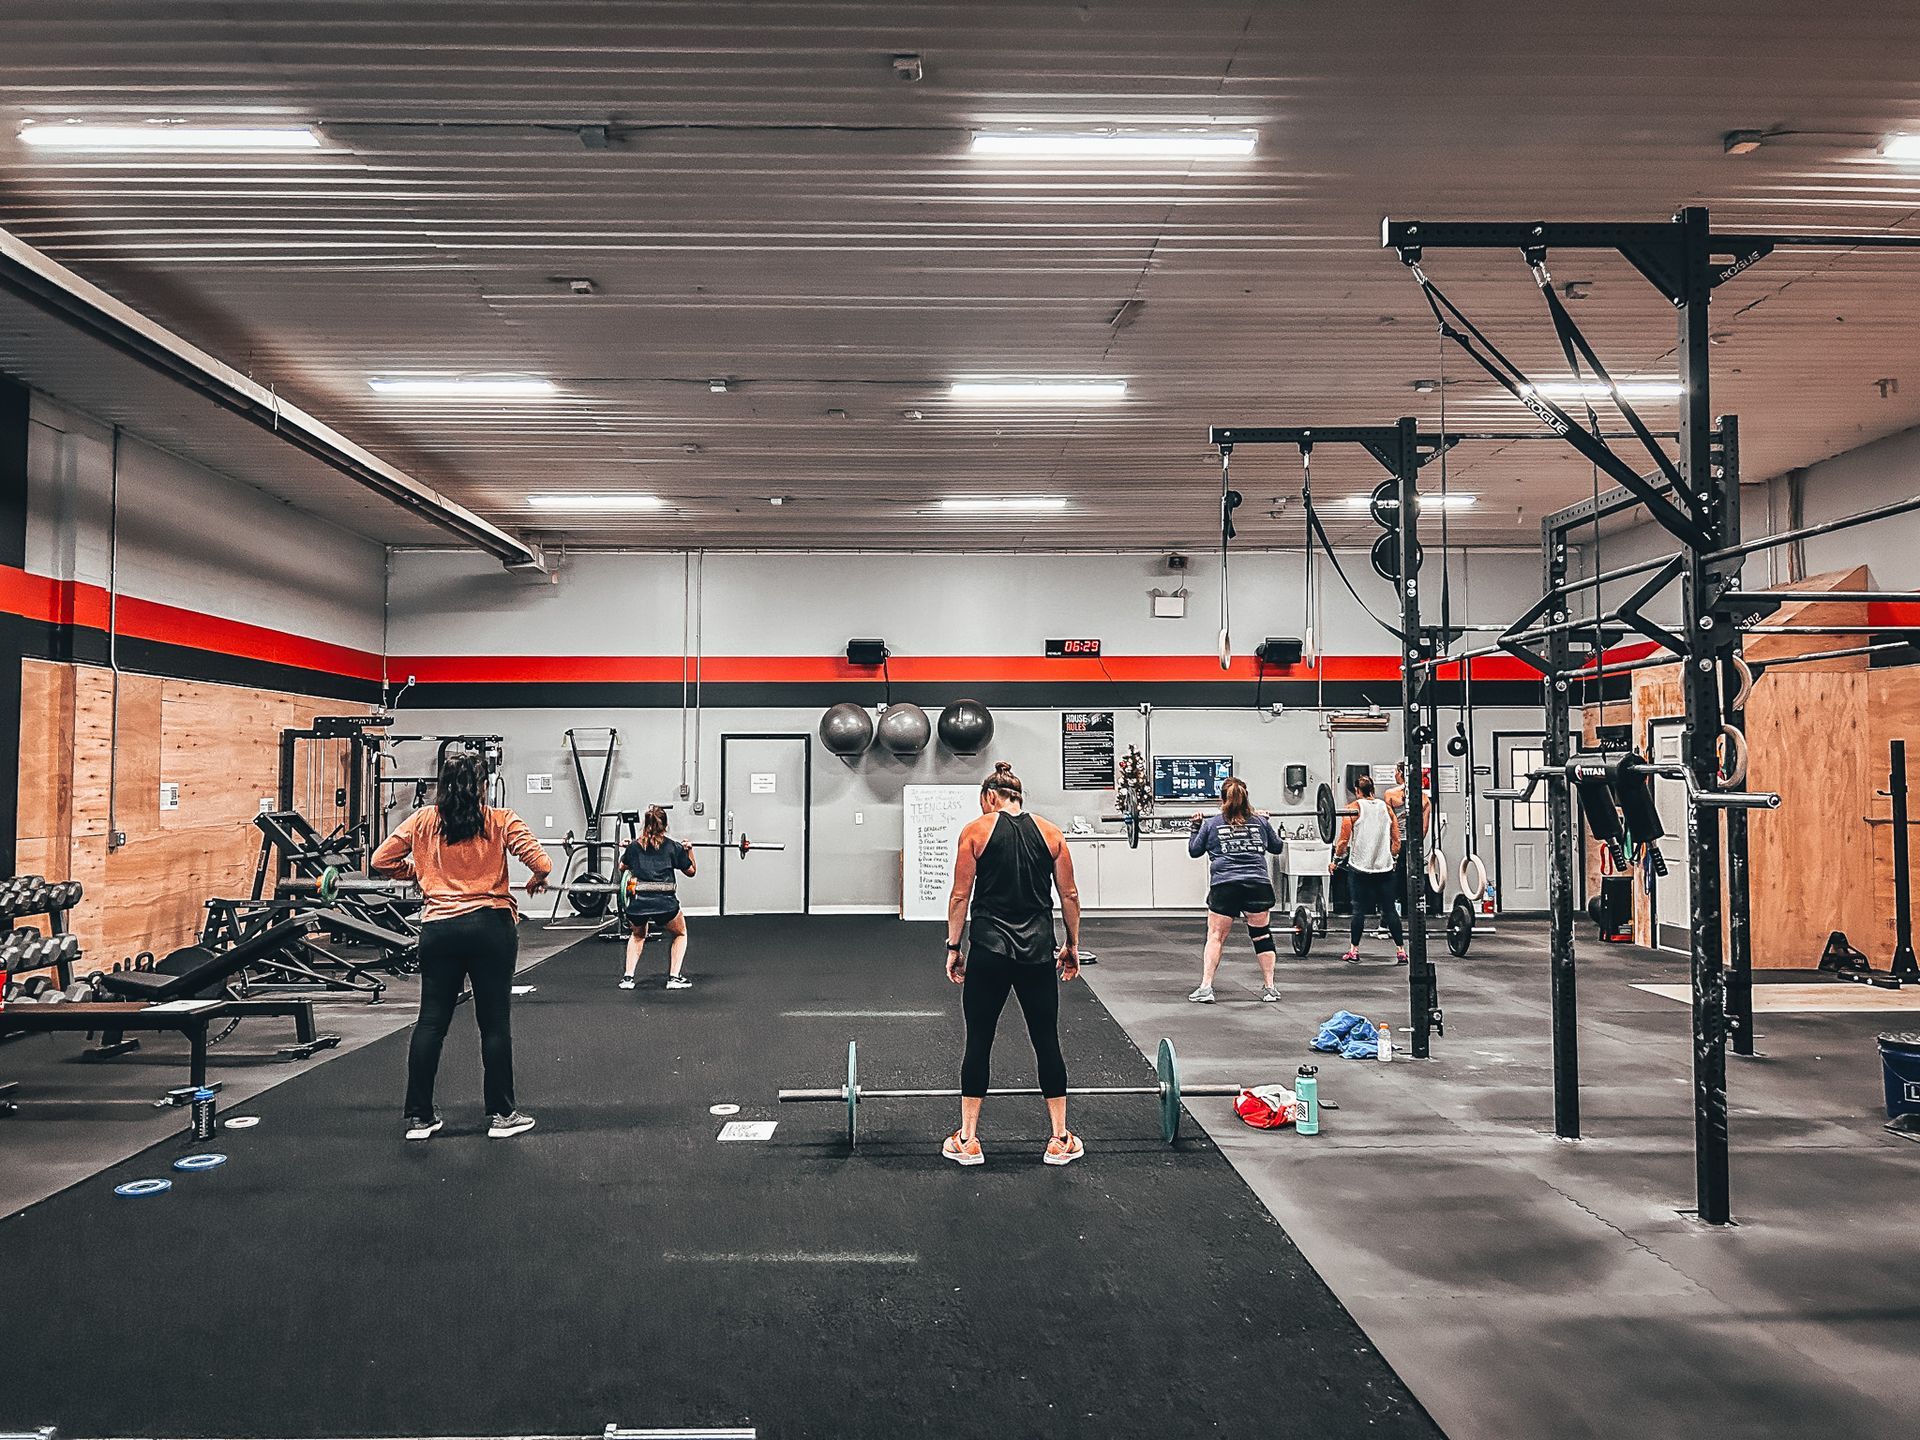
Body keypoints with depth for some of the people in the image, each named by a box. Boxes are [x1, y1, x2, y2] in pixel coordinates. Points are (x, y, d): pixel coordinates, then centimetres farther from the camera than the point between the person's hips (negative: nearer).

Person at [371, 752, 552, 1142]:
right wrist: (537, 880, 10)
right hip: (491, 926, -2)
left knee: (431, 1021, 9)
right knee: (495, 1022, 5)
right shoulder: (500, 820, -1)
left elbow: (380, 861, 5)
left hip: (439, 929, 2)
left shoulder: (423, 820, 5)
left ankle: (419, 1116, 13)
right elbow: (540, 862, -12)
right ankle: (501, 1114, 12)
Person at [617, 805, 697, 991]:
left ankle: (628, 977, 20)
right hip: (664, 903, -2)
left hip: (637, 904, 2)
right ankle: (674, 978, 14)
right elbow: (690, 871, 20)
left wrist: (623, 849, 45)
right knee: (679, 934, 26)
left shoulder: (634, 846, 13)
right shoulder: (673, 846, 8)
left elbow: (622, 867, 31)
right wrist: (689, 850, 32)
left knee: (637, 935, 34)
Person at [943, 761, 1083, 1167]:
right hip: (1037, 951, 2)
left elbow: (960, 895, -2)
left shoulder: (976, 831, -1)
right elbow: (1069, 895, 7)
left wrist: (953, 946, 5)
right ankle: (1060, 1141, 16)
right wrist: (1072, 944, 17)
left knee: (979, 1042, 7)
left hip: (988, 950, -2)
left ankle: (968, 1141, 14)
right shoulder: (1051, 833, 6)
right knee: (1046, 1041, 10)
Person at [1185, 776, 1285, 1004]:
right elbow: (1276, 847, 25)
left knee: (1215, 936, 6)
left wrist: (1196, 826, 25)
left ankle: (1205, 988, 1)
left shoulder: (1211, 823, 6)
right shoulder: (1260, 821, 11)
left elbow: (1194, 851, 15)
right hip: (1258, 884, 2)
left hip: (1225, 886, -1)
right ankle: (1269, 988, 16)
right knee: (1262, 934, 12)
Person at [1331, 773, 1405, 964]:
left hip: (1360, 868, -3)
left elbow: (1344, 839, -6)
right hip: (1384, 868, 3)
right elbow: (1396, 840, 10)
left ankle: (1354, 950, 7)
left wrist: (1336, 860, 7)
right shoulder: (1387, 807, 7)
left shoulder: (1354, 808, -4)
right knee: (1389, 910, 5)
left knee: (1359, 910, 2)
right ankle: (1401, 950, 2)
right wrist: (1392, 859, 24)